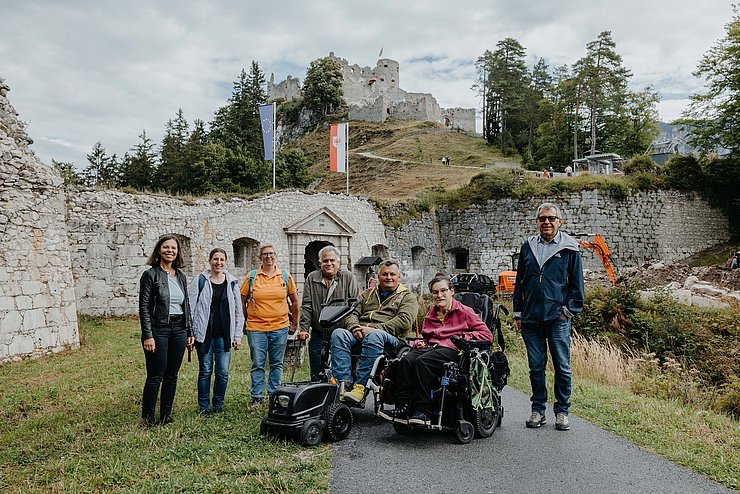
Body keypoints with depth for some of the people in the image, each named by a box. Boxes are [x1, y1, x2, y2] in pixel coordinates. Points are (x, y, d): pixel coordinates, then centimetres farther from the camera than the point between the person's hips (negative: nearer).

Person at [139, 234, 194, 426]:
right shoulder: (150, 275, -6)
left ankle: (165, 415, 21)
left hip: (178, 329, 6)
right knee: (155, 376, -1)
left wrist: (189, 332, 13)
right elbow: (144, 308, -9)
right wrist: (147, 336, -15)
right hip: (158, 329, -5)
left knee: (172, 375, 10)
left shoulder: (181, 276, 11)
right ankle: (148, 417, 12)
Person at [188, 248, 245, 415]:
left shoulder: (232, 282, 7)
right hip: (205, 334, -2)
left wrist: (238, 335, 6)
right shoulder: (200, 281, 0)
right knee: (205, 371, 6)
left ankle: (218, 405, 21)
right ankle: (204, 406, 21)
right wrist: (189, 333, -5)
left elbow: (238, 311, 10)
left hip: (224, 335, 2)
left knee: (223, 373, 3)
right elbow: (190, 307, 0)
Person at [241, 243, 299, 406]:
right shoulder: (252, 276, 2)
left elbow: (294, 301, 11)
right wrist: (247, 320, 8)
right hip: (256, 328, -1)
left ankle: (274, 395, 21)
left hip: (280, 327, 1)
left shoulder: (285, 276, 5)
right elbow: (242, 300, 9)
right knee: (257, 365, 3)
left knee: (277, 364, 9)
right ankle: (257, 397, 15)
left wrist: (294, 323, 11)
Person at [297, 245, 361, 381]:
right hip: (318, 333, 2)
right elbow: (306, 306, 4)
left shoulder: (348, 278, 2)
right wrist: (304, 328, -4)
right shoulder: (312, 278, 8)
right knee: (316, 374, 8)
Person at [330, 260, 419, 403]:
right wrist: (355, 328, -7)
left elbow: (404, 321, -5)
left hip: (391, 338, -4)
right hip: (359, 335, 4)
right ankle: (344, 384, -31)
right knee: (338, 333, -26)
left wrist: (374, 329, -15)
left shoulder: (407, 297, 14)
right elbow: (352, 314, 19)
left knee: (374, 336, -39)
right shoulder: (367, 295, 29)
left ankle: (360, 387, -37)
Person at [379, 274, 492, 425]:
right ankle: (404, 408, -30)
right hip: (432, 347, 6)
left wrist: (462, 337, -6)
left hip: (452, 350, -5)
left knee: (422, 361, -34)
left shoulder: (464, 311, 7)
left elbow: (487, 335, 3)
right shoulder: (430, 315, 24)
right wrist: (420, 343, 12)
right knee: (406, 360, -27)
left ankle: (423, 411, -32)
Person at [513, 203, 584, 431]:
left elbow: (577, 283, 5)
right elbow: (519, 282, 15)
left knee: (562, 367, 3)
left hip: (557, 318, -3)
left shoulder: (569, 248, 3)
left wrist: (569, 309, -3)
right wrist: (518, 313, 12)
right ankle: (538, 409, 20)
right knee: (536, 367, 9)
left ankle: (562, 412, 16)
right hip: (531, 318, 3)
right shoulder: (528, 247, 12)